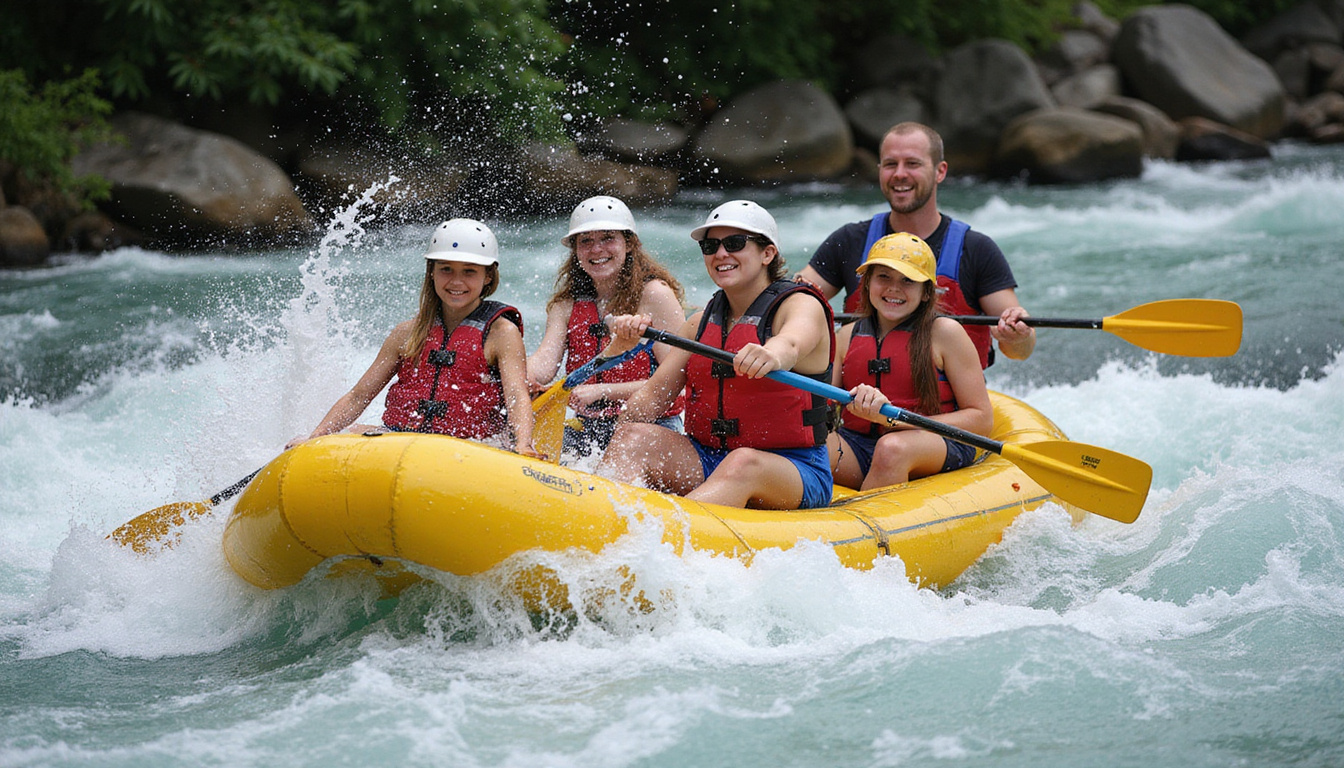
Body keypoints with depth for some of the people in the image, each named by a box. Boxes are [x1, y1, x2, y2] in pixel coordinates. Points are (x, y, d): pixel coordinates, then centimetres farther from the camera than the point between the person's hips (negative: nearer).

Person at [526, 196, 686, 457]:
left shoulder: (655, 294, -5)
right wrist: (526, 378, -33)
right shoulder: (566, 304, 11)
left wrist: (602, 391, -22)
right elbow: (547, 356, -8)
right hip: (587, 429, 5)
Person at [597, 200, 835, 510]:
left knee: (743, 463, -38)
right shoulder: (701, 322, 15)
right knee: (634, 435, -18)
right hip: (706, 459, 6)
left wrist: (772, 355, -55)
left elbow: (791, 344, -31)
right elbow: (654, 395, 7)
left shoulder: (803, 306, -4)